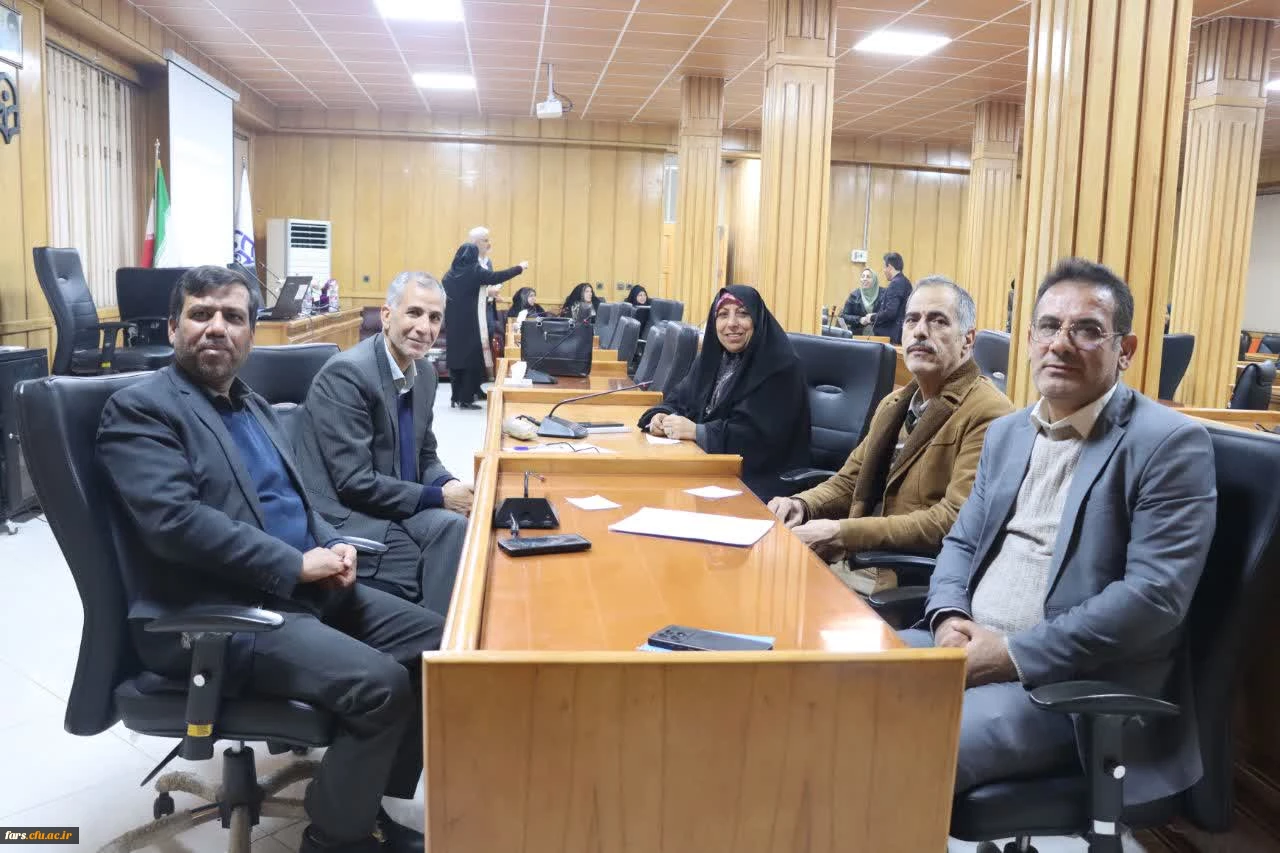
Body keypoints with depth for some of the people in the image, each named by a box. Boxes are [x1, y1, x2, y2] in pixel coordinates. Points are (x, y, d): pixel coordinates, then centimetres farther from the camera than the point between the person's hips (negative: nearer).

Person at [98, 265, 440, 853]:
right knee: (379, 684, -26)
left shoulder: (252, 405, 18)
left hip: (304, 591, 9)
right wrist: (296, 564, -20)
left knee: (436, 643, 0)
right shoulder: (139, 408, -8)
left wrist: (332, 546, -1)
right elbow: (174, 521, -22)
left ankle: (375, 804, 15)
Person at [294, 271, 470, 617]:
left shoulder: (424, 372, 6)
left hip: (399, 507, 7)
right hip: (347, 516, -6)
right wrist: (438, 497, -18)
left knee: (457, 525, -19)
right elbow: (354, 482, -21)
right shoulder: (346, 373, -18)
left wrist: (448, 484, -9)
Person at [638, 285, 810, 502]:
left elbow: (763, 436, -21)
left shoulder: (781, 367, -12)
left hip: (757, 480, -7)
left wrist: (697, 431, -23)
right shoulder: (714, 356, 11)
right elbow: (681, 398, 15)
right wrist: (662, 416, -9)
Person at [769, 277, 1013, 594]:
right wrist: (802, 505, -3)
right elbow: (848, 482, 20)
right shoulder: (894, 404, 16)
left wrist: (841, 533, -21)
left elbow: (953, 523, -20)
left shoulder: (987, 415, -12)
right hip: (857, 564, 7)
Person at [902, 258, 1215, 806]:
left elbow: (1155, 593, -18)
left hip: (1076, 682, -7)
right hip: (965, 644, 7)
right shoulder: (1006, 433, 14)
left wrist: (1016, 654, -20)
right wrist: (948, 618, -6)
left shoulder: (1169, 443, -9)